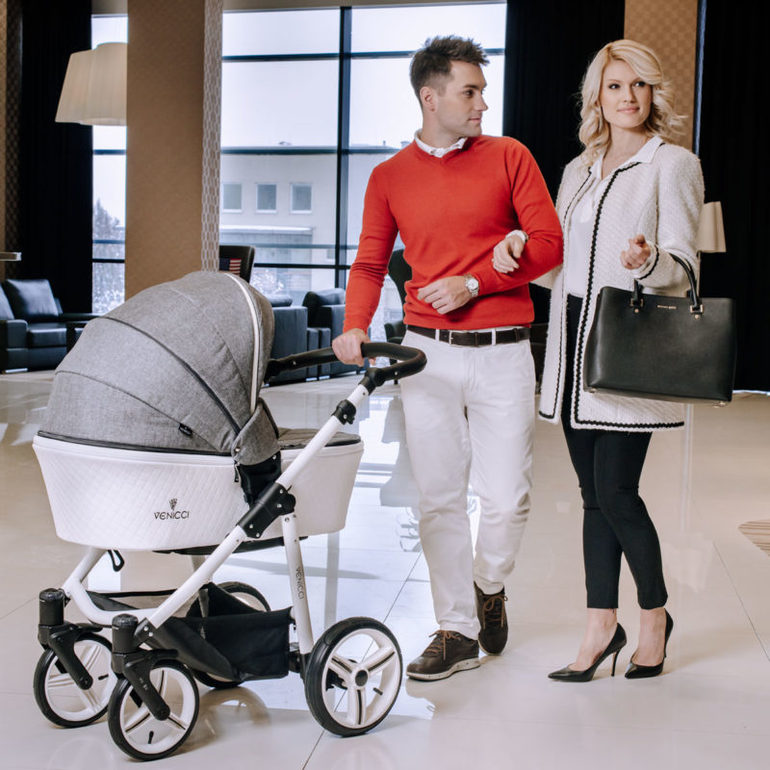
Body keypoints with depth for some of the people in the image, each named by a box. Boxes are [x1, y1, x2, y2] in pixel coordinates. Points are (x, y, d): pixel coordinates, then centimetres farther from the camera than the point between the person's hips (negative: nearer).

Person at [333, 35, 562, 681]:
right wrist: (355, 325, -9)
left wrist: (474, 283, -10)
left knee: (508, 496, -2)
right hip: (428, 353, 1)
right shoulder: (390, 178, 8)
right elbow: (370, 264, 9)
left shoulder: (509, 157, 4)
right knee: (439, 498, 4)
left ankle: (490, 585, 29)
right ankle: (457, 630, 17)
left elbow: (549, 244, 0)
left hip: (502, 353, -1)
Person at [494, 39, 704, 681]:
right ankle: (603, 626, 17)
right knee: (595, 495, 9)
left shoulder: (672, 165, 0)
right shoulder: (578, 171, 18)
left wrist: (648, 260, -30)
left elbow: (683, 266, -8)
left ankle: (655, 614, 15)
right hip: (574, 344, 6)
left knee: (616, 491, -7)